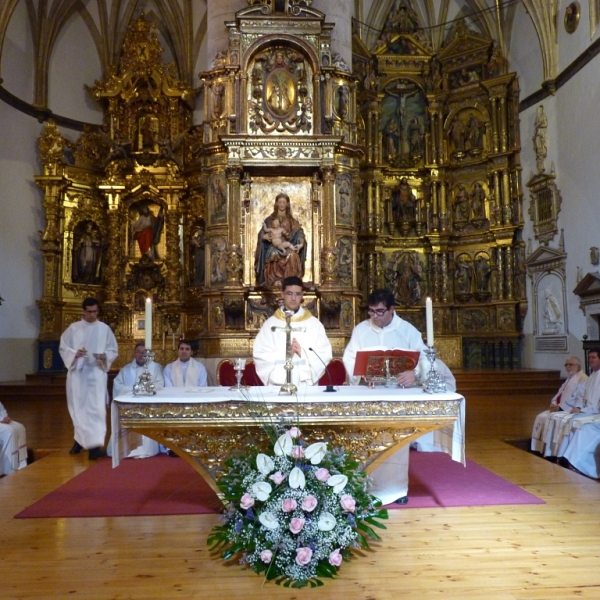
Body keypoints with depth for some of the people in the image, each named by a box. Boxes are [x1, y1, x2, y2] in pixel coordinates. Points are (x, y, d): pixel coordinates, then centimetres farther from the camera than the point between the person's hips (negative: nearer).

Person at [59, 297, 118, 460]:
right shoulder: (73, 328, 4)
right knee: (78, 408, 10)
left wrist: (105, 356, -14)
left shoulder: (105, 329, 4)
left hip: (96, 373, -1)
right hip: (77, 373, 1)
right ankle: (80, 439, 29)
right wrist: (74, 353, -15)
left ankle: (94, 445, -14)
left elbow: (114, 350, 7)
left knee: (96, 408, -10)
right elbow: (63, 348, 5)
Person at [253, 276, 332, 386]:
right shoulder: (270, 323, 5)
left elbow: (325, 354, 2)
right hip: (278, 384, 0)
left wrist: (303, 354, -13)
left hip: (307, 384, 1)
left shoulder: (314, 323, 8)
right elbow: (259, 355, -1)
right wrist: (283, 355, -14)